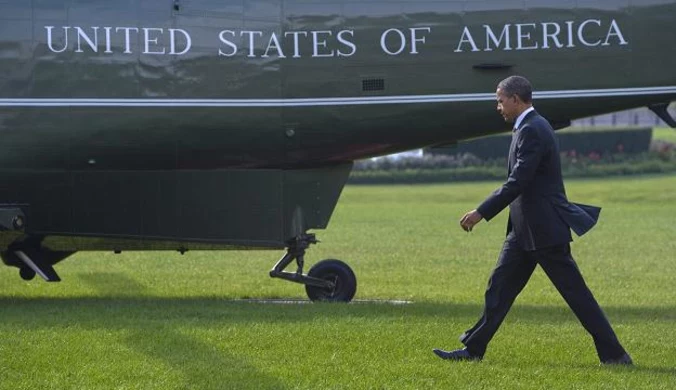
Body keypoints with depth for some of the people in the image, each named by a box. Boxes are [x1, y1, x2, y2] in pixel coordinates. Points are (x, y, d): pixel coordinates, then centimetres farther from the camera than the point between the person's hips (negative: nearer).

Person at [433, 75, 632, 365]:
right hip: (525, 229, 10)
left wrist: (481, 213, -19)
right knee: (499, 287, 9)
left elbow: (518, 182, -23)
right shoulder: (530, 127, 14)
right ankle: (473, 349, 13)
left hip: (544, 228, -10)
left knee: (575, 292, -5)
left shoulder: (532, 130, -17)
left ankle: (613, 354, 1)